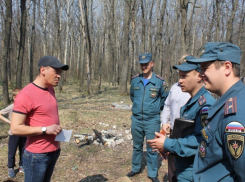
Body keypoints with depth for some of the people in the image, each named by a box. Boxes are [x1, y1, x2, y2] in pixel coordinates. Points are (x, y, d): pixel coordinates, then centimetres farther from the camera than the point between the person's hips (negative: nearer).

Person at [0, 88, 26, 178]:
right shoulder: (11, 107, -12)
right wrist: (9, 121, -14)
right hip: (13, 133, -3)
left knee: (23, 150, 13)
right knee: (12, 152, 6)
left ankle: (21, 166, 29)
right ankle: (11, 168, 22)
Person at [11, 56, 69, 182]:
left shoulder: (50, 89, 7)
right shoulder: (26, 95, -18)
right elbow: (15, 129, -20)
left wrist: (57, 129, 7)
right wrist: (45, 129, -22)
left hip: (54, 151, 8)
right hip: (37, 155, -7)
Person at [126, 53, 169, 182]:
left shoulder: (159, 81, -7)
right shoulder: (135, 80, 2)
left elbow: (165, 97, 7)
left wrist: (156, 108, 6)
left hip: (152, 120, -3)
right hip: (136, 119, 3)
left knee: (152, 149, 4)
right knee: (137, 147, 17)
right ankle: (135, 169, 33)